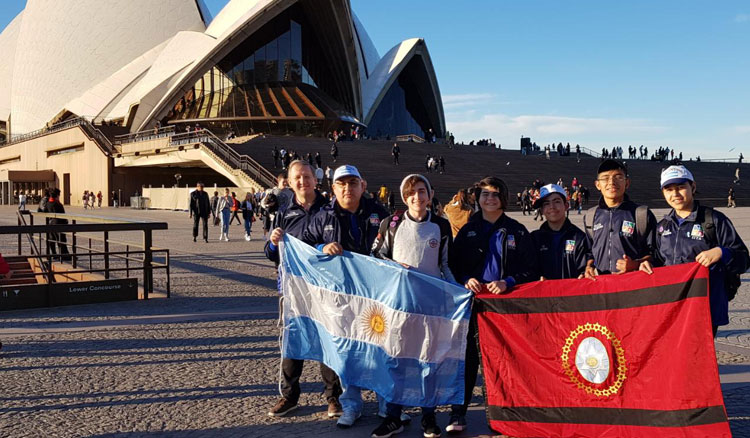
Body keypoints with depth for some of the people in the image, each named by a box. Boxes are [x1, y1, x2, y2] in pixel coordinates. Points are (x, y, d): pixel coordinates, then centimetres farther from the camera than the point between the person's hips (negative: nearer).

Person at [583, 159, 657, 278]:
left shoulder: (643, 215, 6)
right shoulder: (590, 216, 15)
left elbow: (653, 252, 8)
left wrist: (635, 264, -9)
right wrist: (588, 266, 6)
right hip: (599, 281, 2)